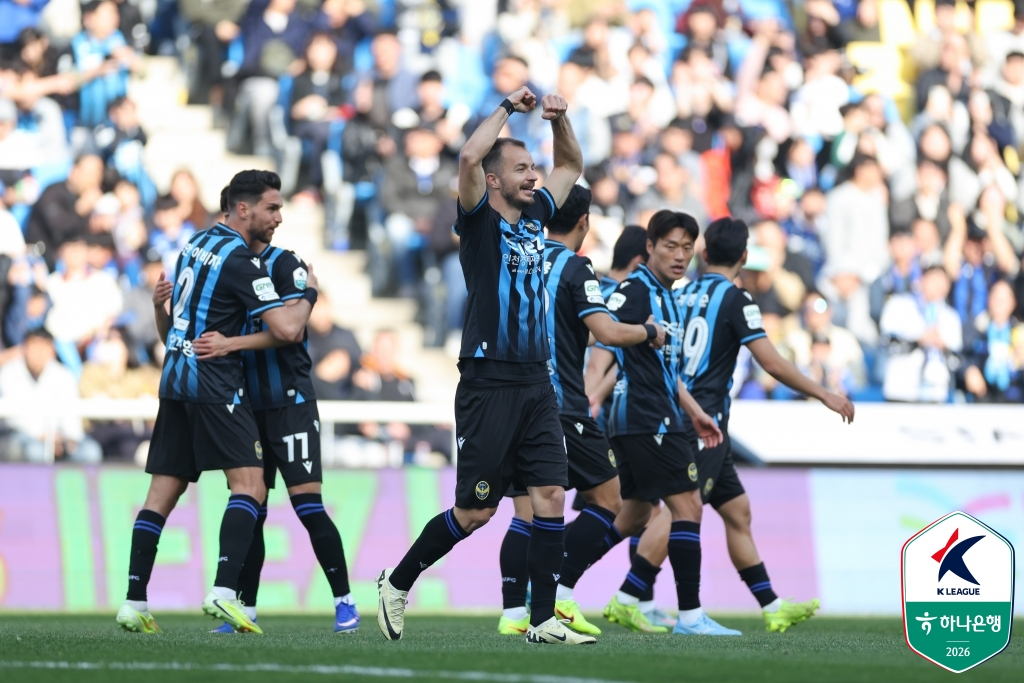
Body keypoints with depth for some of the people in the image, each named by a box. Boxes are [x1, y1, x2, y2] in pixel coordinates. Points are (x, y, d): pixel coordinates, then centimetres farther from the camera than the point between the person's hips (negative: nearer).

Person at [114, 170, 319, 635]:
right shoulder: (241, 261, -10)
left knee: (162, 493, 7)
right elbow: (286, 329, -14)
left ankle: (134, 601, 3)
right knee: (250, 487, -11)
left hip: (175, 380, 8)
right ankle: (224, 591, -26)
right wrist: (309, 294, -1)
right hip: (214, 382, -8)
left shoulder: (196, 244, 15)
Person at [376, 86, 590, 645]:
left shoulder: (534, 214, 14)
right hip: (489, 384, -6)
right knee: (476, 512, -2)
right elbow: (470, 157, -24)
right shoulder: (479, 218, -5)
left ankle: (543, 619, -1)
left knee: (550, 496, -4)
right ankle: (398, 583, 17)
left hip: (536, 384, 6)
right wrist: (508, 108, -12)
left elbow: (571, 166, 29)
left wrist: (559, 120, 11)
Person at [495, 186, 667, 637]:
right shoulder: (574, 268, -8)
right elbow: (606, 331, -17)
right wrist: (650, 332, 0)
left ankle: (514, 612, -2)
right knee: (608, 502, 3)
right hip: (562, 409, -6)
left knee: (526, 512, 7)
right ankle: (560, 592, -8)